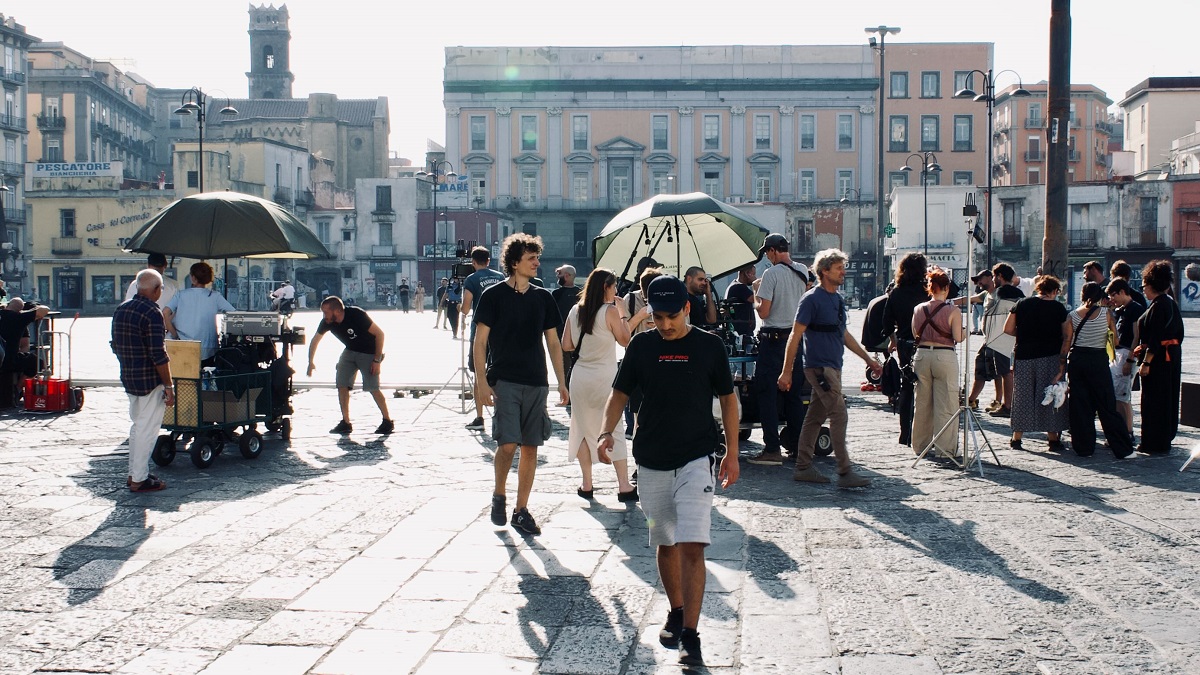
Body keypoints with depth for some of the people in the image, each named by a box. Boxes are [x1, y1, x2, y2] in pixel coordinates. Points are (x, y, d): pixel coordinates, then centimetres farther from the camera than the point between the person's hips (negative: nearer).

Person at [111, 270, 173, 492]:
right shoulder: (152, 312, -17)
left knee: (137, 425, 19)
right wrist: (169, 386, -15)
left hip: (128, 378, 8)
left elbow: (115, 346, 16)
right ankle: (139, 479, 3)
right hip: (150, 380, -8)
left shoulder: (120, 310, 9)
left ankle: (133, 473, 24)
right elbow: (158, 355, -20)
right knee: (147, 428, -1)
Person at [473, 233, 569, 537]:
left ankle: (521, 510, 14)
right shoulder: (494, 295, -2)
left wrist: (562, 382, 9)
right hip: (504, 381, -4)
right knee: (508, 444, -13)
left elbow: (553, 343, 14)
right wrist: (482, 381, -11)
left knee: (530, 447, 5)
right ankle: (499, 495, 13)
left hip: (536, 383, 4)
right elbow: (480, 342, -3)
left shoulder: (543, 298, 10)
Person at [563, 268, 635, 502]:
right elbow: (625, 340, 0)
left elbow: (566, 346, 7)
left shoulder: (575, 311, 4)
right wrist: (623, 314, 7)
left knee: (583, 430, 11)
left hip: (580, 376, 4)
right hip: (605, 377, -4)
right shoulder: (610, 311, -9)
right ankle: (624, 486, -1)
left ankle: (586, 485, 14)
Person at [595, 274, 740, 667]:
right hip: (651, 461, 3)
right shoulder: (641, 346, 1)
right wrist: (607, 432, -11)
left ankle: (690, 635, -9)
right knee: (665, 543, 15)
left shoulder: (709, 345, -3)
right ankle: (676, 612, 35)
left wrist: (731, 454, 2)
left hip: (696, 459, -3)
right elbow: (620, 393, 7)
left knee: (692, 546, -13)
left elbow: (727, 399, 5)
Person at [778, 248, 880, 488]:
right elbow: (795, 336, -12)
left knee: (815, 417, 11)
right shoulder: (812, 299, -11)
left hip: (833, 367, 9)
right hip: (819, 366, -9)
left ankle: (803, 468, 17)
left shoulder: (838, 300, 15)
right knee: (839, 416, -11)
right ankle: (844, 473, -10)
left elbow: (844, 334, 26)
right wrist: (786, 371, -14)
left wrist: (868, 359, 25)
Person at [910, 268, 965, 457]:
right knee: (946, 404, 3)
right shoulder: (953, 310, -10)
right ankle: (946, 447, 4)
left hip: (922, 355, 4)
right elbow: (958, 338, -12)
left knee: (922, 403, 13)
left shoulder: (919, 309, 2)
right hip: (944, 356, -4)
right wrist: (966, 332, 8)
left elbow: (915, 334, 9)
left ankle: (920, 445, 20)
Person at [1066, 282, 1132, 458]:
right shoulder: (1105, 313, -4)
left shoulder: (1073, 315, 1)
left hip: (1076, 360, 2)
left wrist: (1063, 366, 9)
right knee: (1107, 406, 3)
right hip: (1099, 360, -1)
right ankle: (1123, 448, 6)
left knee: (1079, 406, 8)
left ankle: (1083, 447, 10)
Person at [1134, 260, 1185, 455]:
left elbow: (1156, 338, -23)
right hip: (1173, 355, 10)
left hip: (1158, 358, -10)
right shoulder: (1171, 303, 12)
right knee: (1168, 399, 16)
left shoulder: (1157, 306, -18)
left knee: (1154, 401, -3)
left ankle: (1155, 444, 2)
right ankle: (1166, 439, 25)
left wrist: (1146, 362, -22)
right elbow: (1178, 333, 17)